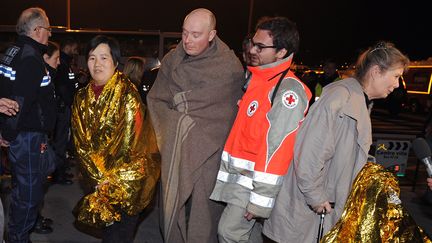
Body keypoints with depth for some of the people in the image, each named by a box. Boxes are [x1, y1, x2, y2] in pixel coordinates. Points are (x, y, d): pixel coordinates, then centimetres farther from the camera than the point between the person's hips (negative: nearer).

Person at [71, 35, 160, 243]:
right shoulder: (82, 98, 1)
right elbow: (81, 143, 0)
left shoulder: (127, 93, -16)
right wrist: (100, 178, -8)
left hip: (129, 178, -5)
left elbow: (128, 142, -18)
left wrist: (111, 181, -13)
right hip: (98, 177, 5)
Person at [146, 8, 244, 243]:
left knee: (202, 210, 2)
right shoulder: (171, 60, 5)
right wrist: (175, 121, 0)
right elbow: (155, 99, 13)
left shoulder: (230, 66, -6)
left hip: (208, 150, -3)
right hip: (173, 148, 4)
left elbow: (231, 112, 1)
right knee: (171, 203, 12)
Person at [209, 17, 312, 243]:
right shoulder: (254, 78, 10)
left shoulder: (288, 90, -17)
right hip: (236, 175, 8)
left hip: (254, 180, -8)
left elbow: (277, 148, -21)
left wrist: (260, 199, -19)